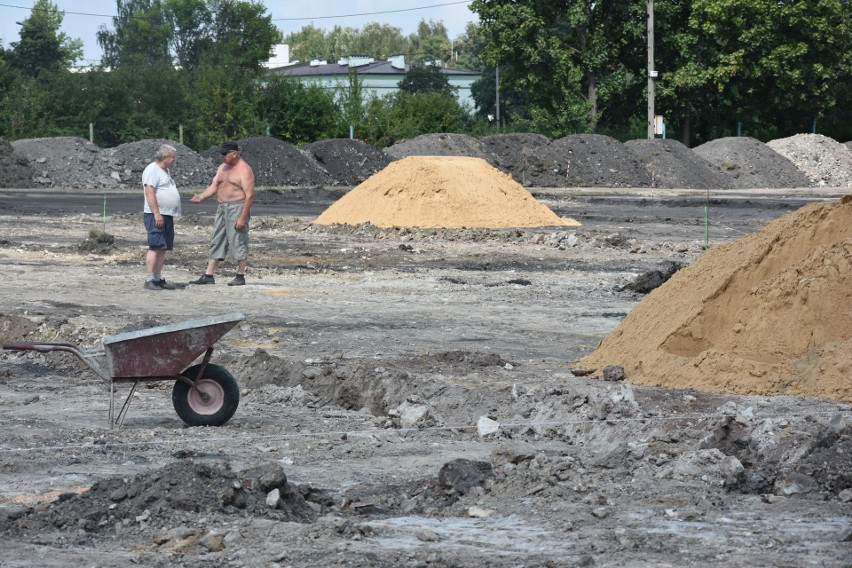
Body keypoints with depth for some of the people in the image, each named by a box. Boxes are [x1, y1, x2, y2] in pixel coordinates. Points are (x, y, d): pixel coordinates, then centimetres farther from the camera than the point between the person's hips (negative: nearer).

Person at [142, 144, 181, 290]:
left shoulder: (166, 171, 21)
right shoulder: (152, 170, -10)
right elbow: (149, 192, -19)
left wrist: (171, 215, 24)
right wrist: (157, 214, -24)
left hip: (167, 216, 10)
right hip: (155, 215, -10)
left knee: (162, 249, 8)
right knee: (155, 247, -13)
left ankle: (158, 278, 11)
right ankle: (149, 280, -14)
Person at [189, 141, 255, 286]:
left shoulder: (244, 170, -11)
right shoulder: (223, 168, 15)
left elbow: (250, 195, -15)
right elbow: (214, 187, 10)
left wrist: (242, 217, -20)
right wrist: (201, 196, -9)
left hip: (237, 208, -8)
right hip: (222, 208, 8)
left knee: (238, 242, -5)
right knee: (216, 241, 6)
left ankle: (240, 277, 2)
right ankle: (208, 276, 6)